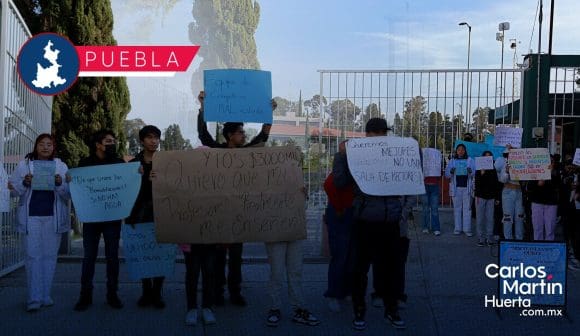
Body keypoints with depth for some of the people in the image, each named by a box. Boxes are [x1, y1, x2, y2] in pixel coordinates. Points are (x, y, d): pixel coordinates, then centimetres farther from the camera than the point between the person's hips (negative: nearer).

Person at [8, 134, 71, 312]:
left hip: (53, 217, 1)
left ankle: (46, 295, 15)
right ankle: (34, 298, 0)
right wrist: (25, 183, -14)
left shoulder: (61, 166, 8)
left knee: (50, 256, 6)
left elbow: (68, 194, 4)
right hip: (32, 216, -1)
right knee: (33, 256, -3)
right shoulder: (24, 165, 6)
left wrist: (60, 184, -16)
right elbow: (14, 191, 5)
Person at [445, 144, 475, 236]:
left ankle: (467, 229, 1)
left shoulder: (470, 160, 8)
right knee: (457, 208, 3)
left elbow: (475, 173, 1)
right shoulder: (452, 161, 11)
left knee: (467, 208, -1)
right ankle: (457, 228, 9)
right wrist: (451, 172, -16)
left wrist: (470, 172, -22)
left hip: (467, 187, -1)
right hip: (456, 187, 1)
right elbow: (446, 174, 6)